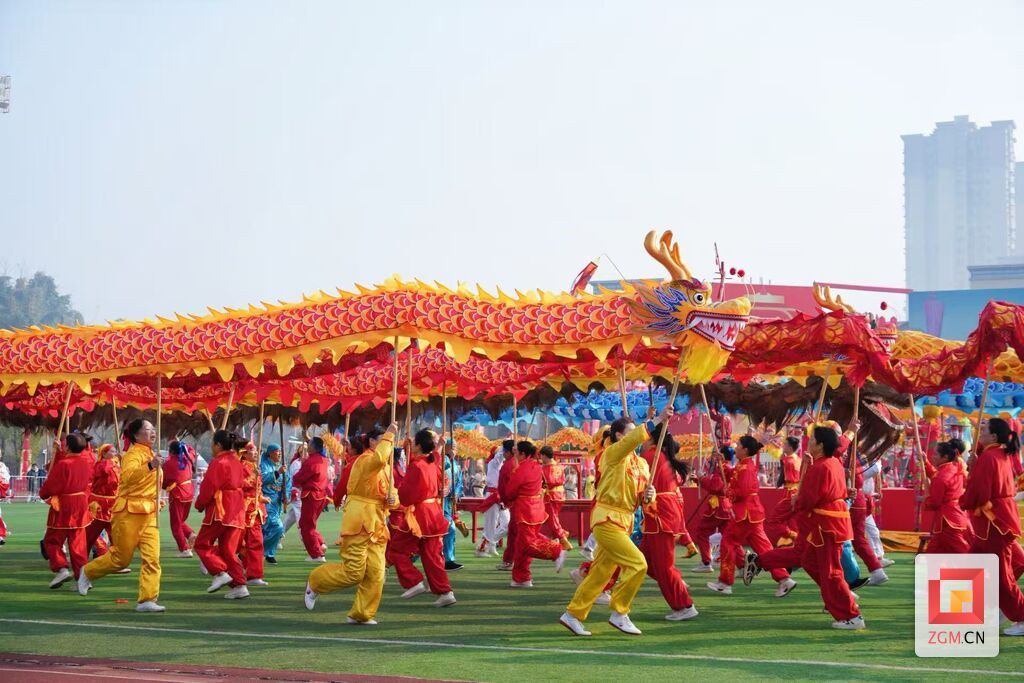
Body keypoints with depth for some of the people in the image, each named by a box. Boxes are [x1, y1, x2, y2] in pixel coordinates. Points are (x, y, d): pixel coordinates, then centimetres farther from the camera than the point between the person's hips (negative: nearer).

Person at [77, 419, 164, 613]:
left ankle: (147, 600, -6)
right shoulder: (133, 455, -13)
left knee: (152, 557, -7)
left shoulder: (150, 454, 14)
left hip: (148, 514, 7)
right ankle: (87, 573, 28)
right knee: (121, 558, 3)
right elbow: (127, 476, -35)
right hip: (128, 513, -7)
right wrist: (150, 466, -46)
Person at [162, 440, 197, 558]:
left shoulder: (168, 464, -13)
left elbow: (163, 482, -4)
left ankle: (184, 549, -1)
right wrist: (181, 445, 31)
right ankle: (191, 534, -3)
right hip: (189, 493, 6)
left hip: (177, 495, -6)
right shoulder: (187, 459, 3)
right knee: (181, 521, 23)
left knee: (176, 524, 5)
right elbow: (192, 451, 28)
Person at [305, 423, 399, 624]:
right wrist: (389, 435, -26)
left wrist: (392, 498, -3)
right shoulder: (364, 460, -12)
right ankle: (314, 583, 15)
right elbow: (379, 458, -36)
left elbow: (391, 490, 20)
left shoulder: (386, 466, 17)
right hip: (359, 522, -9)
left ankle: (361, 614, 13)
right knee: (354, 573, -7)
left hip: (377, 525, 9)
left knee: (375, 573, 3)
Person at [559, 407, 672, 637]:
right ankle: (619, 614, -4)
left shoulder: (641, 463, 13)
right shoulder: (612, 454, -11)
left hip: (624, 522, 8)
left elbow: (642, 496, 17)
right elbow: (633, 439, -30)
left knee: (601, 572, 12)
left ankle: (573, 615, 22)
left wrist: (647, 495, -7)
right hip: (608, 520, -8)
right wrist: (658, 420, -37)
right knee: (637, 564, -15)